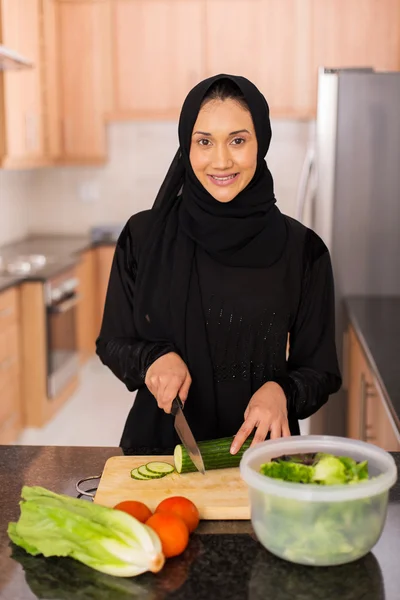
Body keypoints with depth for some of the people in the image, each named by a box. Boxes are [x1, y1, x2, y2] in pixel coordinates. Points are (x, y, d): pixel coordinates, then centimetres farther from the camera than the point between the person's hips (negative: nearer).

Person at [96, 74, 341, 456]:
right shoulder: (144, 236, -2)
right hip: (160, 443, 1)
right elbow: (112, 343, 7)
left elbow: (320, 370, 3)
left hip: (260, 444, 0)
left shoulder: (302, 249, -4)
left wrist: (281, 392, -17)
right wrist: (153, 358, -13)